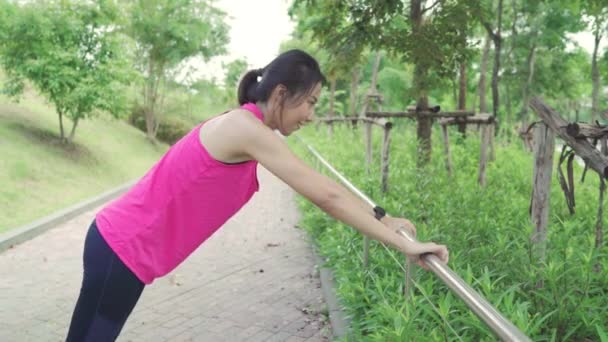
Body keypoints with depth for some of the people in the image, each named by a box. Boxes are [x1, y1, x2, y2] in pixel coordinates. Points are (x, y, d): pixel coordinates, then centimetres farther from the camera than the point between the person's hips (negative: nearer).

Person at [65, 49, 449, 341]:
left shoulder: (247, 128, 7)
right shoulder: (247, 128, -22)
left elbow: (321, 187, 15)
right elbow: (326, 196, -23)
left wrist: (380, 218, 15)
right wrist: (402, 244, -18)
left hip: (124, 243, 9)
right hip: (122, 249, -9)